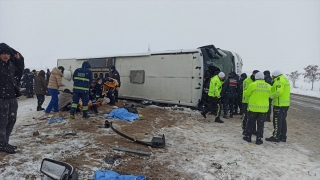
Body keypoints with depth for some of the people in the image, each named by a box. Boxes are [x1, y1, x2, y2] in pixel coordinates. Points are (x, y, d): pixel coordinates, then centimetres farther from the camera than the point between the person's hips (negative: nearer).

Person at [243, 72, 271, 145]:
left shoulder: (252, 85, -11)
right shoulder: (268, 86, 1)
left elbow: (247, 94, 0)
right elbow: (268, 96, 13)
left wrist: (245, 91, 21)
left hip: (253, 107, -2)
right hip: (263, 108, 2)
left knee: (250, 123, 13)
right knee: (260, 125, 10)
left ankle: (248, 137, 21)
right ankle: (259, 139, 13)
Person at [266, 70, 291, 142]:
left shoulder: (279, 80, -15)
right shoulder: (285, 79, 17)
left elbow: (278, 92, -27)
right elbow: (283, 92, 14)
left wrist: (271, 96, -13)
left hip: (279, 104, -10)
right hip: (285, 104, 10)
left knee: (277, 121, -2)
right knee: (283, 121, 15)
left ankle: (276, 137, 5)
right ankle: (283, 137, 22)